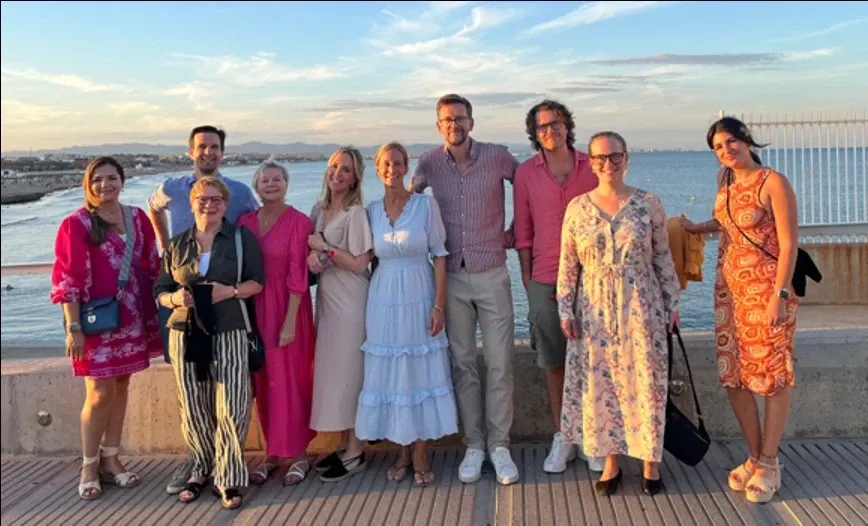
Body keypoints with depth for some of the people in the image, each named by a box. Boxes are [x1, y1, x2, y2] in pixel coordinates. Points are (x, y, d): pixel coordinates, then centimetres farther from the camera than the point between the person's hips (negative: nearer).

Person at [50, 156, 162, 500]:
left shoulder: (137, 219, 7)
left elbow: (152, 267, 12)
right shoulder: (76, 224, -6)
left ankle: (110, 459, 24)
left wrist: (156, 312, 9)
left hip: (132, 319, 5)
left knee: (121, 387, 11)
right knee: (100, 393, -2)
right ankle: (89, 466, 15)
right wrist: (73, 328, -13)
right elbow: (68, 280, -9)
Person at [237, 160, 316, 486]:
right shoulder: (245, 222, 6)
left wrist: (290, 321, -14)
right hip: (254, 309, 4)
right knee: (263, 381, 9)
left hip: (287, 309, -4)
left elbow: (297, 275, -11)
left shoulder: (299, 222, -8)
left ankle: (298, 454, 15)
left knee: (291, 379, 1)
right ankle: (271, 452, 22)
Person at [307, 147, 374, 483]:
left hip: (349, 303, -7)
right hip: (326, 300, 7)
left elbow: (359, 264, -15)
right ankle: (345, 445, 22)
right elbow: (313, 248, 15)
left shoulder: (355, 213, -11)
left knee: (348, 373, -1)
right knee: (331, 372, 10)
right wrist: (312, 254, -7)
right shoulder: (319, 210, 10)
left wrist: (325, 248, -12)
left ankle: (355, 453, 10)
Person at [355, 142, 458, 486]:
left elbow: (439, 255, -5)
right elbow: (369, 259, 12)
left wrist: (439, 305, -10)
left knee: (420, 370, 3)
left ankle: (420, 455, 15)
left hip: (419, 296, -3)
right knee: (390, 373, 7)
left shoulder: (426, 205, -3)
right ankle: (402, 452, 21)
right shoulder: (372, 211, 6)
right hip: (384, 300, 3)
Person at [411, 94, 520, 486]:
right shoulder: (429, 164, 1)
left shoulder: (498, 157, -5)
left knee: (500, 363, -1)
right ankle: (474, 445, 17)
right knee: (463, 364, 6)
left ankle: (499, 445, 12)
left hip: (492, 275, -1)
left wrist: (515, 231, 4)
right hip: (452, 277, 2)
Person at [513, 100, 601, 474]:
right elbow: (523, 231, 7)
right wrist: (527, 276, 4)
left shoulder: (592, 167, 4)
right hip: (544, 281, 1)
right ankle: (561, 438, 21)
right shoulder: (525, 173, 4)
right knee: (553, 362, 8)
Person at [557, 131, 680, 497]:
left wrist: (672, 303, 4)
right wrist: (565, 309, 0)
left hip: (641, 308, -1)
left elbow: (664, 258, 4)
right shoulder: (577, 207, 2)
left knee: (645, 383, 3)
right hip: (595, 309, 1)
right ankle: (611, 462, 21)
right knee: (598, 384, 5)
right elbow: (568, 265, 4)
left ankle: (651, 462, 20)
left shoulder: (648, 204, 0)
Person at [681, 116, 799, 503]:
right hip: (729, 287, 7)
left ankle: (768, 464, 13)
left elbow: (788, 242, -14)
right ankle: (755, 457, 21)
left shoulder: (773, 182, -10)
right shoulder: (725, 182, 10)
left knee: (772, 373, 2)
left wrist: (780, 293, -19)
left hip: (765, 289, -7)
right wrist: (697, 228, 26)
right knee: (734, 374, 7)